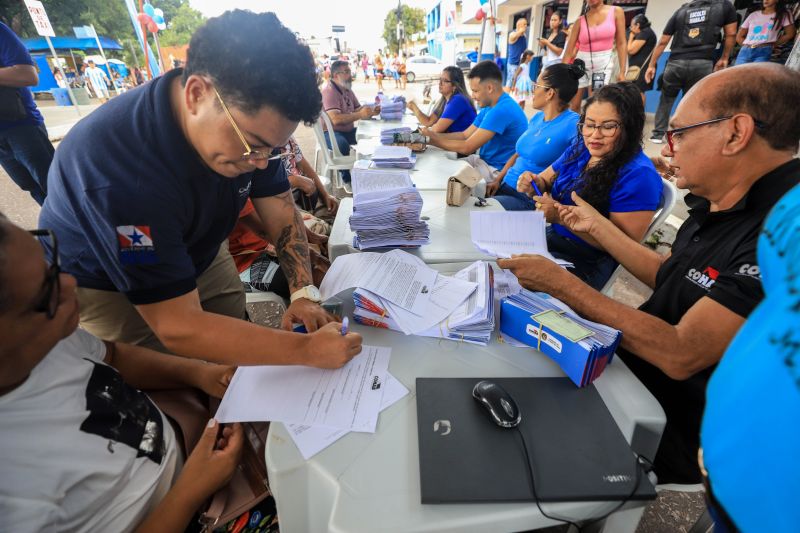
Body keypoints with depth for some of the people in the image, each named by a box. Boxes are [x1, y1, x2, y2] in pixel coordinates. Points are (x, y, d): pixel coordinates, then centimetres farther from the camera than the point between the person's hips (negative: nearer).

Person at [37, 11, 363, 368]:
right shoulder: (119, 170, -40)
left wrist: (304, 292, -27)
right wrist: (307, 350, -40)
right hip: (102, 283, -5)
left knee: (236, 364, 10)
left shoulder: (246, 118, -20)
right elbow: (178, 329, -38)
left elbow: (280, 210, -13)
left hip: (197, 253, 5)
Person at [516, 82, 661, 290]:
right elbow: (547, 180, 16)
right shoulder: (580, 148, 5)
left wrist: (562, 216, -27)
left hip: (586, 262, -7)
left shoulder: (638, 175, -16)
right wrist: (534, 183, -10)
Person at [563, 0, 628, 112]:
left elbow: (621, 44, 0)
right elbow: (569, 52, 2)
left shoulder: (616, 12, 1)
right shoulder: (580, 21, 3)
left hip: (604, 62, -2)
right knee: (574, 105, 4)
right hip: (582, 62, 2)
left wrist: (622, 71, -6)